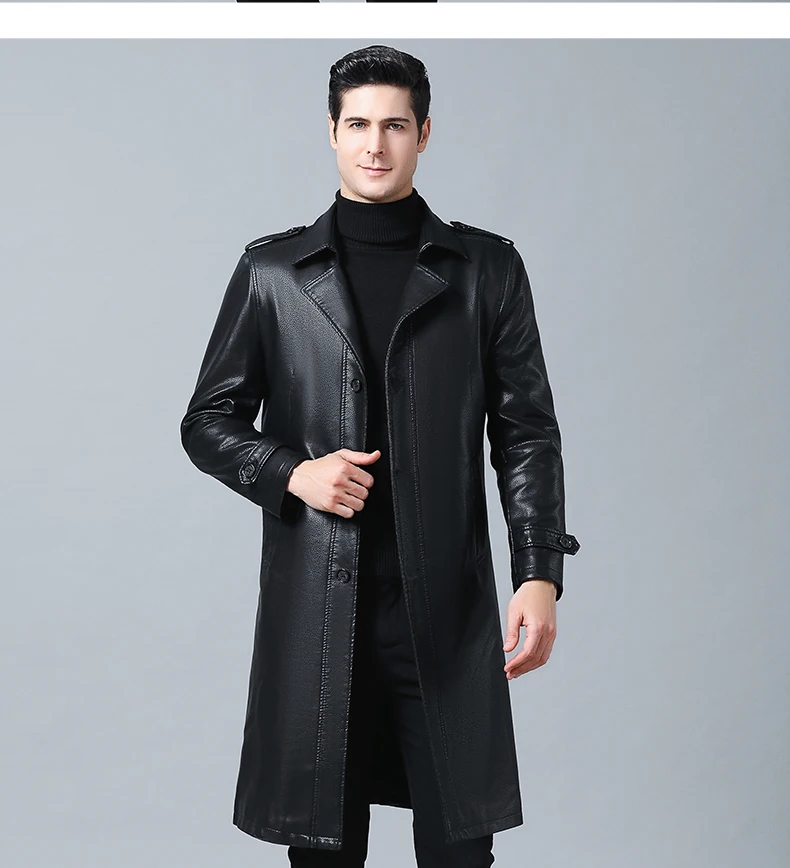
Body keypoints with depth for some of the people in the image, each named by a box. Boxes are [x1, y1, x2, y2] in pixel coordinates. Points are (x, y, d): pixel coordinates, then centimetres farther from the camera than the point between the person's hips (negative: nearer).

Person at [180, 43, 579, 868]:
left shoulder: (486, 267, 7)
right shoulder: (271, 270, 7)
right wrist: (292, 472, -8)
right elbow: (208, 421, 11)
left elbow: (526, 432, 5)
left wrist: (539, 574, -6)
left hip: (446, 610, 0)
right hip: (313, 609, 1)